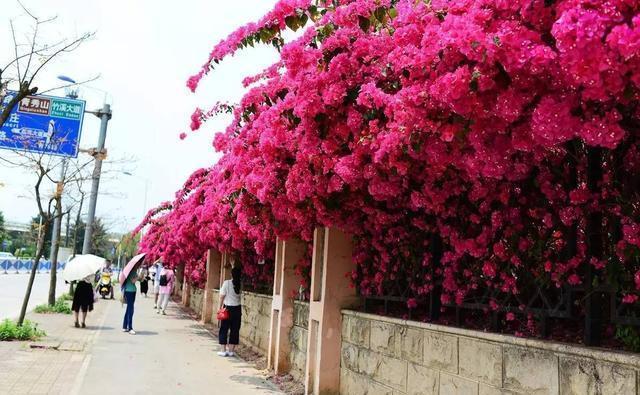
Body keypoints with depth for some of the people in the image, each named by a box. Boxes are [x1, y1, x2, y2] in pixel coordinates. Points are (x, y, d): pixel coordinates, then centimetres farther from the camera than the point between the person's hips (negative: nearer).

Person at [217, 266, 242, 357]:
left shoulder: (227, 283, -11)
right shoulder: (240, 284, -5)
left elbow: (222, 297, -9)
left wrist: (220, 307, 3)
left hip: (227, 308, -2)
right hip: (237, 309, 2)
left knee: (224, 329, 8)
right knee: (235, 330, 9)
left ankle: (223, 350, 8)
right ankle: (231, 350, 12)